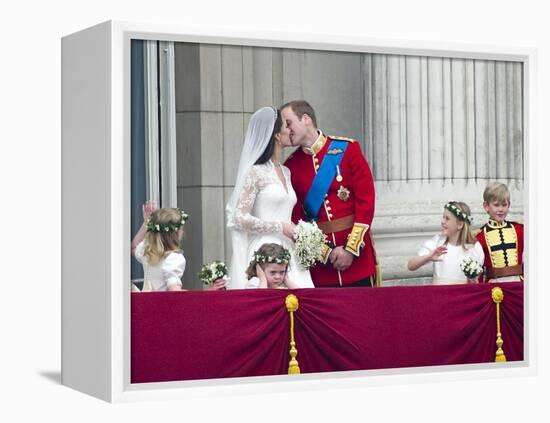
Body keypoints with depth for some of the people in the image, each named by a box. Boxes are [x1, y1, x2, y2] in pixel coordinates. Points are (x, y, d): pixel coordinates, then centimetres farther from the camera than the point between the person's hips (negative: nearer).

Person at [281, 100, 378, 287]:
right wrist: (326, 252, -9)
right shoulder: (291, 166, 4)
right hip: (319, 262, 1)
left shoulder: (348, 149, -1)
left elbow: (366, 200, -4)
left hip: (357, 256, -1)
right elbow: (295, 217, 2)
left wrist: (351, 249, -10)